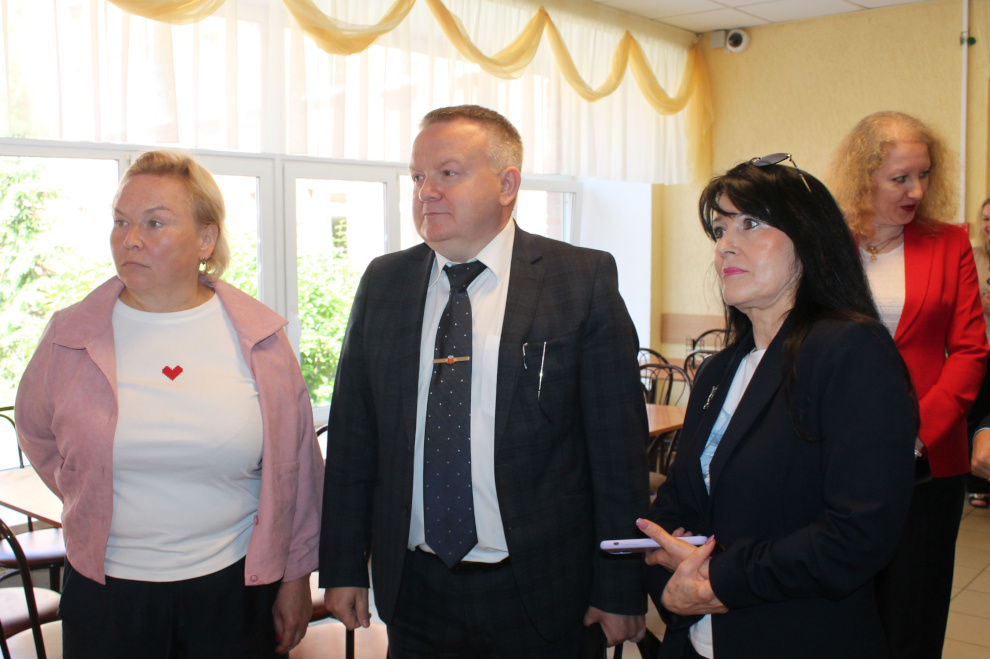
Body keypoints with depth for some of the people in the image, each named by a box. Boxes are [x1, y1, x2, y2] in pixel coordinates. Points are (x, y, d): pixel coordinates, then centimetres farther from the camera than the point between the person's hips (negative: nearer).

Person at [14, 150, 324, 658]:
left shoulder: (258, 336, -4)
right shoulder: (72, 336, -3)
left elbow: (295, 466, 1)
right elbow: (36, 432, 16)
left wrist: (295, 578, 4)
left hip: (236, 586, 0)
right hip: (107, 591, 1)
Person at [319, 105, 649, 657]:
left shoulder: (584, 280, -7)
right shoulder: (382, 282, 4)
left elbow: (619, 443, -7)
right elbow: (352, 437, 6)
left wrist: (621, 590, -6)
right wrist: (344, 567, 5)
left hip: (540, 595, -2)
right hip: (413, 588, 3)